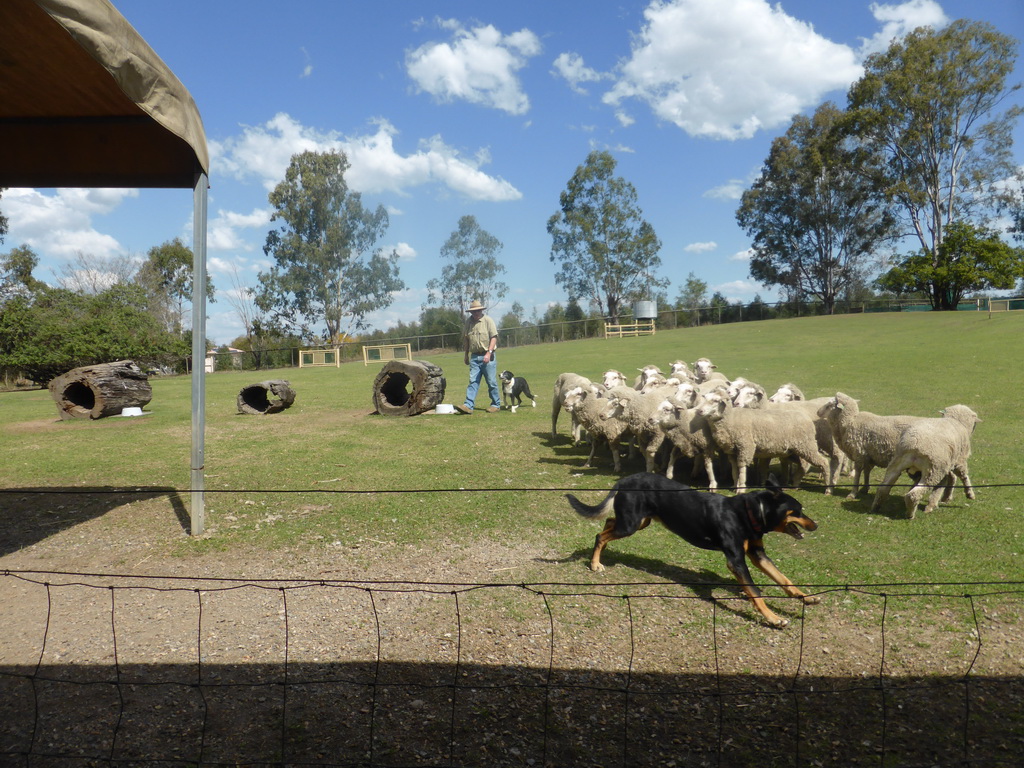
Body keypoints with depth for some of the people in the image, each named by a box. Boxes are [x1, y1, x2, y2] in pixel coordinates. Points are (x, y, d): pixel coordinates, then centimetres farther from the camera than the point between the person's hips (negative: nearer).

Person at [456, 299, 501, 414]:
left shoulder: (488, 320, -5)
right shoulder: (468, 321, 10)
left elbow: (494, 337, -9)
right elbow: (466, 339, 18)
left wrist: (489, 353, -19)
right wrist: (466, 354, 20)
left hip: (487, 356, -4)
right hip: (474, 356, 4)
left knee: (492, 382, 2)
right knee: (473, 382, -2)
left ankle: (496, 405, 14)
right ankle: (468, 405, -6)